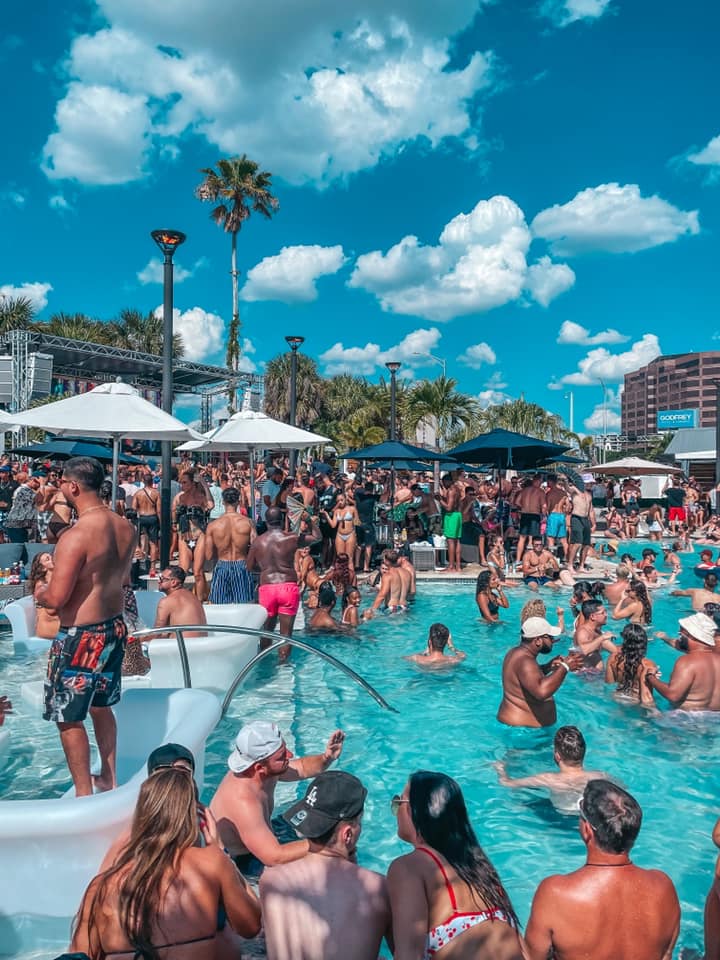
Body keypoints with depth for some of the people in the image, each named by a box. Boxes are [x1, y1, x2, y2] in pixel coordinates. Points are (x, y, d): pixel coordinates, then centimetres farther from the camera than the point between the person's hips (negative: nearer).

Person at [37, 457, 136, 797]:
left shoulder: (75, 536, -24)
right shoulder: (125, 528, 0)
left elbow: (56, 598, -22)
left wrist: (39, 594, -1)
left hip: (81, 637, -8)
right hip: (115, 627, 8)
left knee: (69, 717, 10)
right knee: (100, 706, 24)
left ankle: (84, 793, 20)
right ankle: (108, 778, 38)